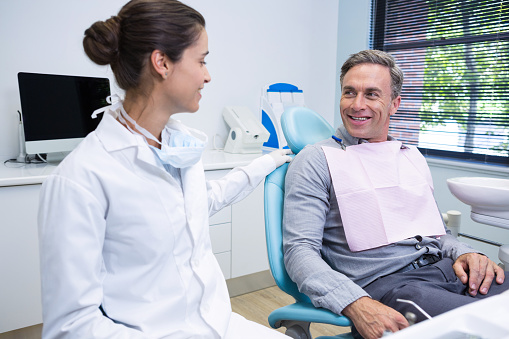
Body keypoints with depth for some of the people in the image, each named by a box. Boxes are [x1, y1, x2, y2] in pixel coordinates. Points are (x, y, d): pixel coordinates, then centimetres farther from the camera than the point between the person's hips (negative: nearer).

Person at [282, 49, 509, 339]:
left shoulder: (413, 158, 20)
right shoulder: (316, 160, 0)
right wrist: (356, 305, -25)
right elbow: (300, 250, -9)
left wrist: (465, 253, 1)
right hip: (380, 282, -7)